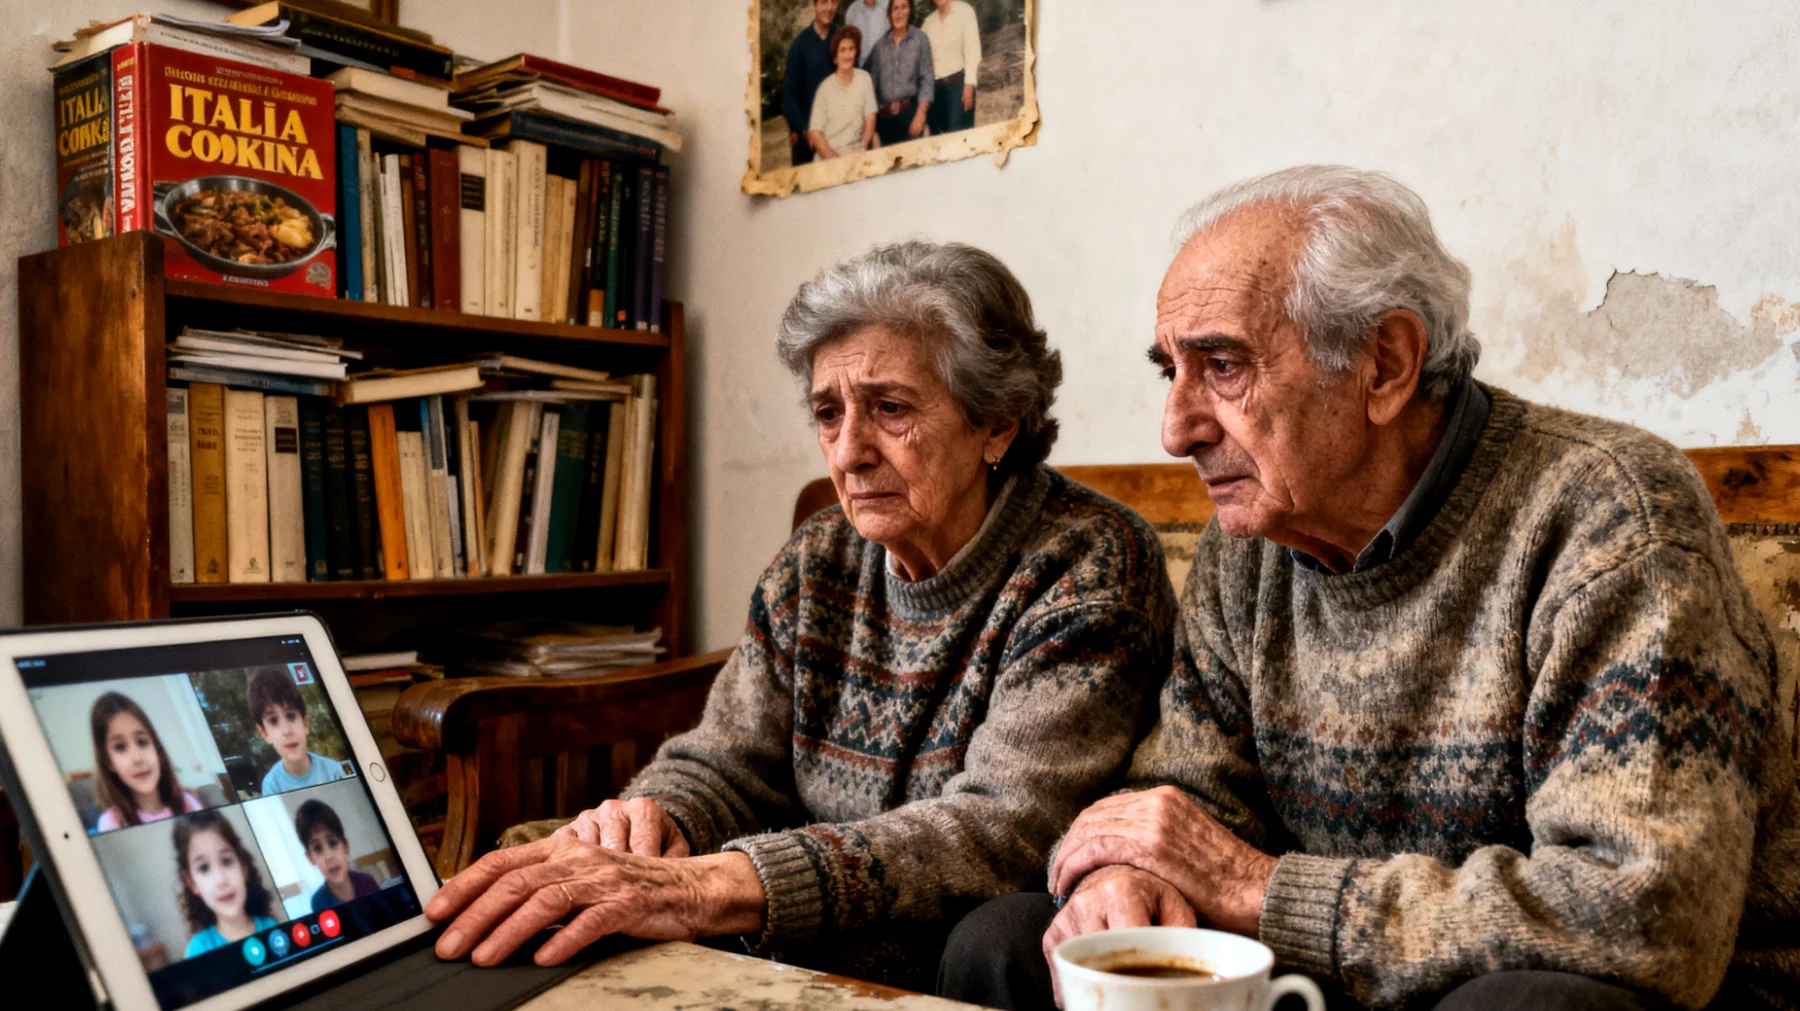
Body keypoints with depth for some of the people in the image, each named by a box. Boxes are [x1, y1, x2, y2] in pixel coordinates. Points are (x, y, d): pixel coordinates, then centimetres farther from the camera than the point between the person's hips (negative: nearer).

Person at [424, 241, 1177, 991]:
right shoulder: (815, 567, 5)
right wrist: (651, 822, -20)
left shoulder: (1089, 568, -15)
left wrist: (716, 886, -36)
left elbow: (1004, 828, -25)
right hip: (792, 969, 4)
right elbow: (723, 765, 6)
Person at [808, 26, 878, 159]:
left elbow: (870, 120, 5)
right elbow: (814, 132, -1)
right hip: (829, 155, -1)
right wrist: (831, 156, -14)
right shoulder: (826, 87, 3)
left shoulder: (864, 79, 8)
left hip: (856, 153, 1)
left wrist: (861, 149, -8)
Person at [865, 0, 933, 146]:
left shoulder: (920, 39, 3)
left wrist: (921, 114, -12)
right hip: (884, 115, 3)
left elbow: (927, 79, -3)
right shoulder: (880, 44, 10)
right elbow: (873, 80, 12)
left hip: (909, 111, -3)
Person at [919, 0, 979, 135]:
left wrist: (969, 85, -14)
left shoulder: (964, 11, 1)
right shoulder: (928, 21, 13)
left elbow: (972, 48, -6)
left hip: (958, 82, -4)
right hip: (934, 85, 4)